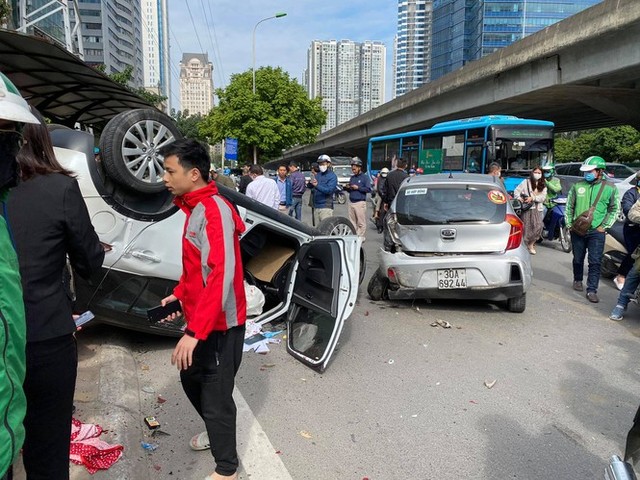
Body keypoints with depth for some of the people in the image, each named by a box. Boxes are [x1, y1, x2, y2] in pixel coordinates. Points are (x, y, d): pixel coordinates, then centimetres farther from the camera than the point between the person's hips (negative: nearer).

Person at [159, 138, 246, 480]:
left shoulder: (214, 209, -21)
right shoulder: (194, 208, 10)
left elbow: (222, 275, -30)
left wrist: (194, 332, -32)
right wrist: (179, 294, 15)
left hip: (220, 324, -10)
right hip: (201, 319, 10)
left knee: (215, 396, 3)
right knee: (191, 378, 25)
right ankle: (216, 432, 50)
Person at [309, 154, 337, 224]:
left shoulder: (332, 176, -5)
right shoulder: (318, 175, 14)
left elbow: (329, 190, -17)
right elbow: (310, 187, 11)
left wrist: (317, 185, -30)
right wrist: (311, 183, -13)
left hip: (326, 207, -6)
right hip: (316, 206, 7)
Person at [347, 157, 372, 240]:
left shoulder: (365, 177, 0)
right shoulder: (352, 177, 20)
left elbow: (368, 189, -11)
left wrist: (358, 188, -15)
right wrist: (348, 188, 4)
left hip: (360, 202, -6)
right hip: (351, 202, 7)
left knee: (361, 222, -4)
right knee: (352, 221, 8)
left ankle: (360, 237, 0)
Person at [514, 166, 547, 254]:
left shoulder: (543, 186, 17)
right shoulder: (526, 182, 7)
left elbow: (543, 197, 2)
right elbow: (516, 191, -2)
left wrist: (533, 198, -14)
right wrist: (519, 199, -20)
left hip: (538, 209, 3)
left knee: (538, 227, -8)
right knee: (526, 227, -6)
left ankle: (531, 244, 11)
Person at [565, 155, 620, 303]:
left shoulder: (610, 188, -1)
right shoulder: (577, 186, 3)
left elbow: (614, 209, 5)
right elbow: (569, 206, 9)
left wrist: (604, 226, -3)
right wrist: (569, 224, 4)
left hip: (597, 231, -2)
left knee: (595, 262, -5)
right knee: (578, 259, 15)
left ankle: (592, 290, 0)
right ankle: (578, 280, 37)